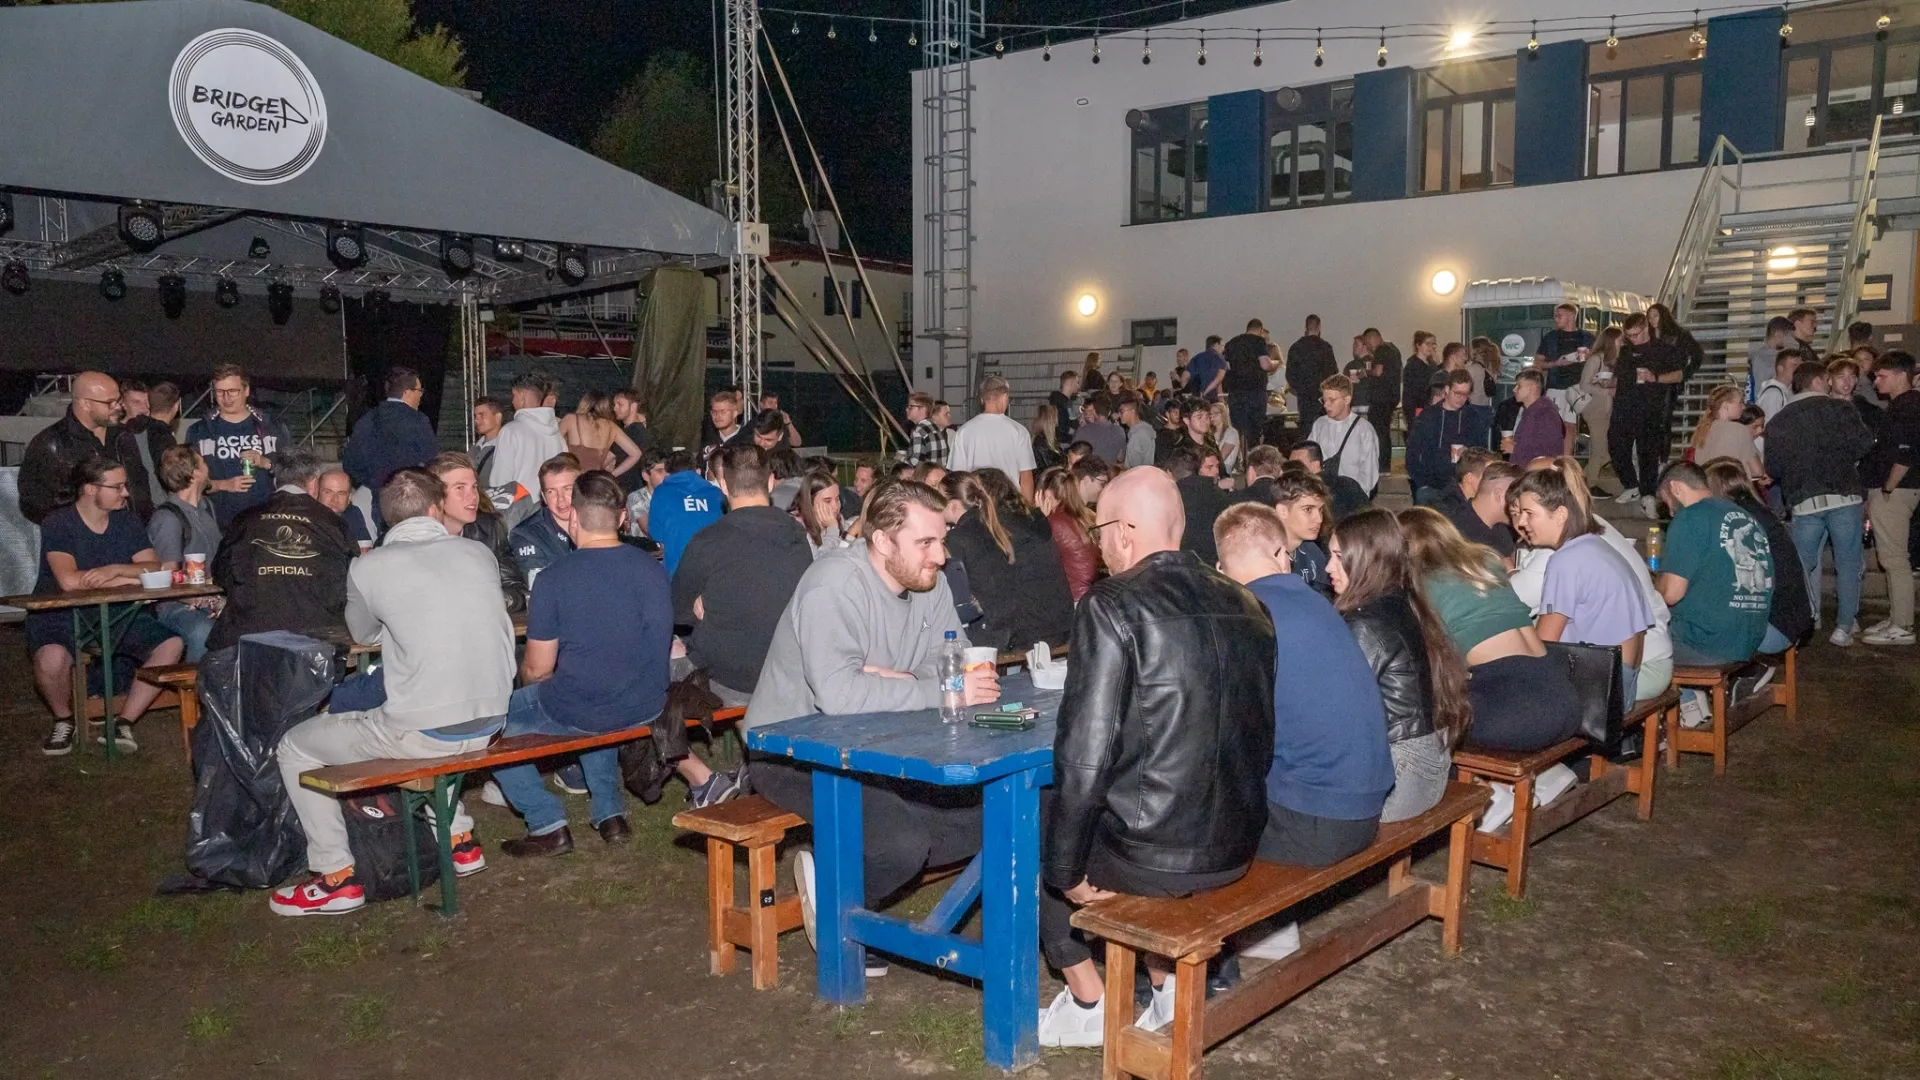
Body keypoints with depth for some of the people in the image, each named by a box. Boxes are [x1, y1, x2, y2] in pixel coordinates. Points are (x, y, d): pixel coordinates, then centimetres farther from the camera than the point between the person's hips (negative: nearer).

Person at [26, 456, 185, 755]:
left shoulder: (127, 521, 6)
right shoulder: (57, 523, -9)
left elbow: (155, 568, -6)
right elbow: (69, 581, -24)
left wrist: (116, 569, -26)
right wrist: (129, 579, -17)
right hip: (62, 616, -4)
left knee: (172, 644, -19)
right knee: (51, 658, -36)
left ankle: (122, 722, -8)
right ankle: (64, 720, -3)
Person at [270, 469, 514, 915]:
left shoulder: (368, 567, -7)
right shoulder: (479, 552, 4)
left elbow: (365, 634, 12)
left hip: (422, 734, -5)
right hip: (488, 724, 5)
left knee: (295, 748, 16)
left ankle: (338, 878, 17)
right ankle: (459, 837, 38)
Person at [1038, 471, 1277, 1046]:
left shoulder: (1111, 606, -16)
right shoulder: (1247, 604, 3)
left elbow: (1084, 757, -19)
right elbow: (1257, 740, 11)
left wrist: (1066, 870, -6)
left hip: (1154, 855, -6)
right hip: (1238, 846, 6)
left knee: (1029, 817, 20)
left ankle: (1088, 1003, 23)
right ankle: (1167, 982, 29)